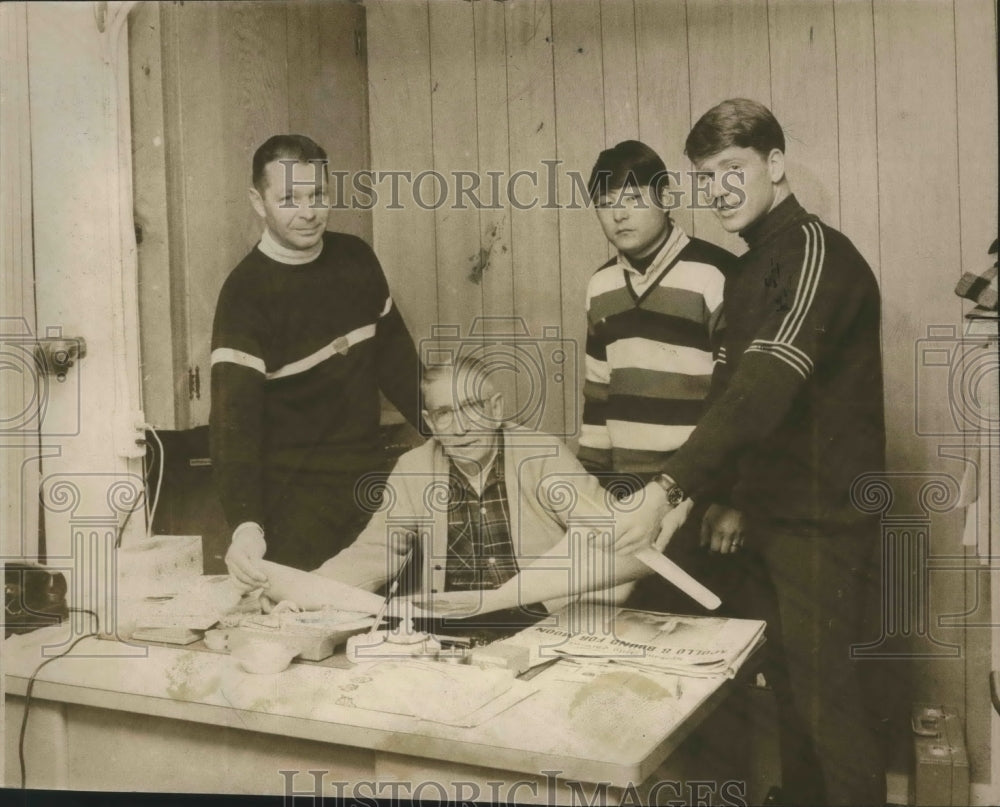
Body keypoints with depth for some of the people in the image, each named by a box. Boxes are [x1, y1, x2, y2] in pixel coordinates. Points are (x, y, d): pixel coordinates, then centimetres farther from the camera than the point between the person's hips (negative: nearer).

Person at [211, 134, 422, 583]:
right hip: (296, 492, -5)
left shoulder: (356, 259, 1)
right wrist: (245, 525, -35)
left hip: (370, 473, 5)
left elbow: (395, 357, 12)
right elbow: (234, 420, -23)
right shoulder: (245, 293, -16)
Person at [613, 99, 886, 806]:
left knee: (824, 693, -3)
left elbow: (765, 390, -28)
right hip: (770, 515, 8)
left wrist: (668, 489, -34)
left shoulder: (817, 253, -15)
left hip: (822, 520, -8)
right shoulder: (750, 270, 13)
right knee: (788, 683, 15)